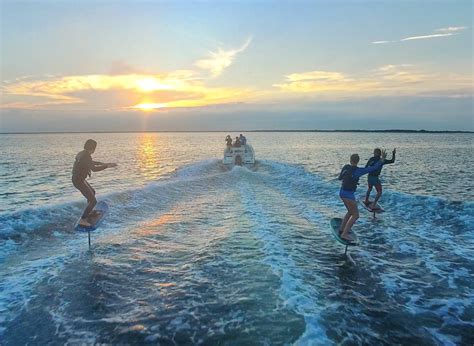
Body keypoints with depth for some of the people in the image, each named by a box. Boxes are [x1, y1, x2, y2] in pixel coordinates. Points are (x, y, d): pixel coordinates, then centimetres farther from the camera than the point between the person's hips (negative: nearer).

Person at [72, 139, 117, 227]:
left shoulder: (82, 153, 7)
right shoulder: (86, 156, -25)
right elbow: (94, 169, -38)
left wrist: (100, 163, 39)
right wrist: (108, 165, -33)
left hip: (78, 179, 10)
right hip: (79, 181, -10)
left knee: (92, 192, 31)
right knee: (93, 201, -8)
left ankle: (88, 211, 46)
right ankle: (82, 220, -3)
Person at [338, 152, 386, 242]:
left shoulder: (345, 167, 2)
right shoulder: (358, 171, -18)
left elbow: (340, 177, 17)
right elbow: (374, 168, -16)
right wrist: (382, 158, -8)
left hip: (342, 192, 8)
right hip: (349, 195, -8)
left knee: (350, 212, 24)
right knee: (355, 215, 0)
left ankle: (341, 229, 30)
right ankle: (344, 234, -4)